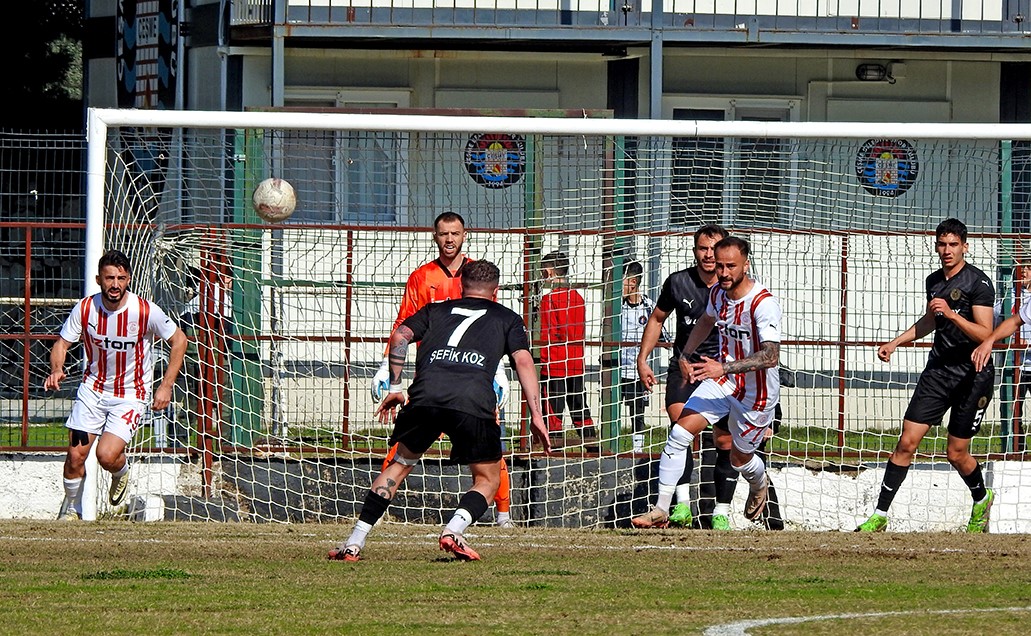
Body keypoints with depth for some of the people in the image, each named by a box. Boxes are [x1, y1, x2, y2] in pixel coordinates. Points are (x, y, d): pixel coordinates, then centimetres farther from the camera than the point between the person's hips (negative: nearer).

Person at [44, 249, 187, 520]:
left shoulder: (146, 311, -18)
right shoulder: (85, 309, -11)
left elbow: (179, 340, -5)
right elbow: (62, 343, 0)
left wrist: (166, 386, -10)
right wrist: (56, 370, -22)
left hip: (131, 394, -3)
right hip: (93, 388, 3)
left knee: (107, 455, -19)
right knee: (76, 455, -4)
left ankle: (122, 471, 19)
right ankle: (71, 509, 21)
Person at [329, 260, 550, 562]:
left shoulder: (437, 311, 31)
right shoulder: (507, 318, 26)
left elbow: (400, 336, 15)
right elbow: (523, 360, 11)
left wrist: (395, 387, 21)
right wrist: (536, 416, 7)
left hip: (426, 394, 2)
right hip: (474, 402, -2)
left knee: (401, 463, 21)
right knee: (487, 480, 15)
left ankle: (354, 542, 13)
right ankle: (454, 529, -13)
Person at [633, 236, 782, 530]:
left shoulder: (763, 303, -28)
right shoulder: (718, 293, -4)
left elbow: (771, 356, -40)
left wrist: (723, 367, -47)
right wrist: (686, 354, 14)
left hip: (757, 391, -5)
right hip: (722, 382, 5)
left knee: (740, 459, 13)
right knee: (680, 433, -14)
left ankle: (760, 484, 52)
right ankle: (661, 510, -8)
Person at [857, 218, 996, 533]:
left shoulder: (978, 283, -11)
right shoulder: (934, 281, 10)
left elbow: (985, 334, -17)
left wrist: (951, 314, -27)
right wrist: (895, 343, 25)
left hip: (973, 375, -6)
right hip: (938, 369, 6)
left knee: (957, 454, 2)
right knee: (907, 442, -5)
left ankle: (982, 500, 32)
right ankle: (880, 516, -4)